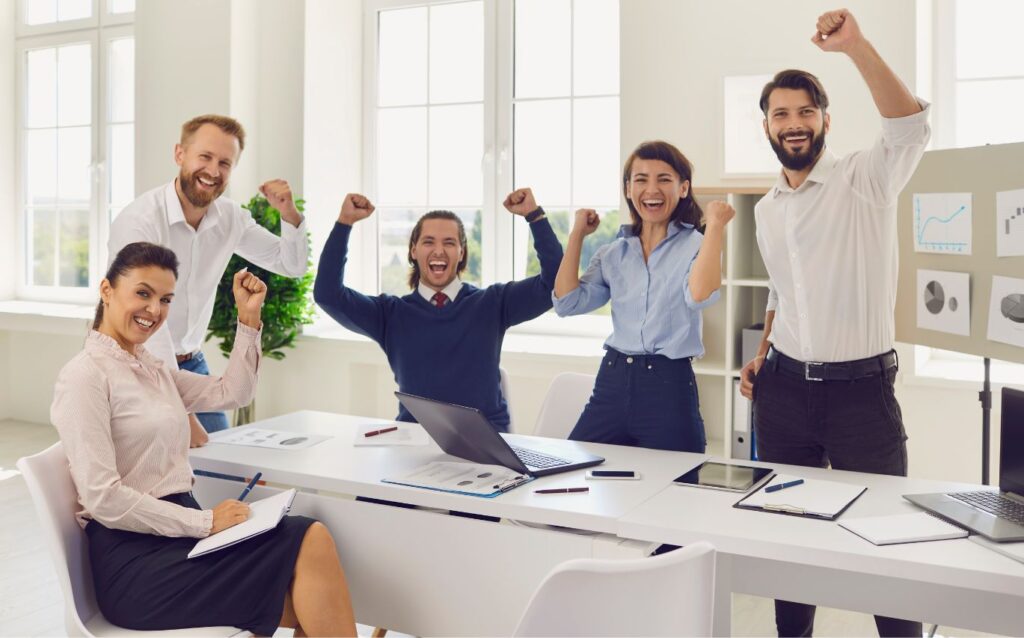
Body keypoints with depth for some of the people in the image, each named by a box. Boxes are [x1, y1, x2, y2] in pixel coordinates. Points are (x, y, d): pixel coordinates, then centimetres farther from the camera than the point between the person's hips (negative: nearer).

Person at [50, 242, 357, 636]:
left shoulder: (154, 370, 17)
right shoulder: (85, 375, -9)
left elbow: (232, 394, 21)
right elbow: (102, 498, -16)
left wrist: (249, 316, 12)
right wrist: (205, 522, -18)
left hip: (176, 532, 8)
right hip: (132, 558, -8)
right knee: (308, 543, -24)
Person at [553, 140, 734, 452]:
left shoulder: (697, 245, -2)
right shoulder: (613, 253, 11)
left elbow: (700, 295, -23)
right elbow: (567, 303, 1)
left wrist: (715, 226, -19)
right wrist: (577, 234, 5)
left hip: (669, 386, -4)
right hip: (612, 382, 4)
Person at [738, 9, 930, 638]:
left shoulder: (865, 179, -7)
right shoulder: (765, 209, 12)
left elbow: (911, 125, -27)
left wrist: (855, 44, -33)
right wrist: (763, 356, 10)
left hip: (861, 387, -5)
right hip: (784, 388, 6)